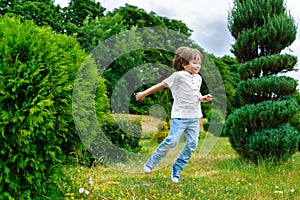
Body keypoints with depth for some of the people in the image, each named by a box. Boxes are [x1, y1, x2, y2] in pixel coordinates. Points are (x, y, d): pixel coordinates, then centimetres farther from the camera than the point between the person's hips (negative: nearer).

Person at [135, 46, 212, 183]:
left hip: (194, 117, 6)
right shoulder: (178, 76, -8)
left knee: (192, 144, 1)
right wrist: (144, 94, 3)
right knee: (172, 141, -13)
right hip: (180, 115, -6)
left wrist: (203, 98, 3)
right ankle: (151, 162, 8)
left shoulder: (198, 78, 12)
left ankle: (177, 167, 18)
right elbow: (162, 84, -2)